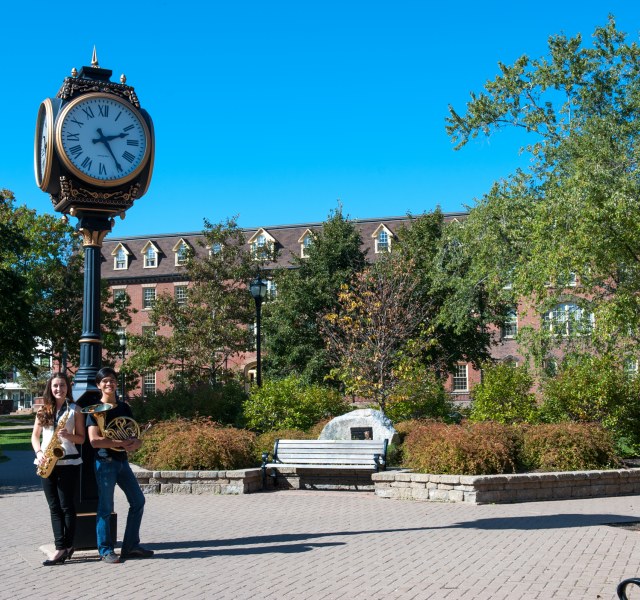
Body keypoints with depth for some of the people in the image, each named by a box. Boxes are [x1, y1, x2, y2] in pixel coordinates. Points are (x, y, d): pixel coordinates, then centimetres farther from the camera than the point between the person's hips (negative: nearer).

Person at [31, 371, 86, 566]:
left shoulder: (74, 410, 1)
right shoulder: (43, 410, 11)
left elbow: (81, 438, 2)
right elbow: (35, 436, 13)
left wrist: (68, 435, -18)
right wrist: (39, 452, -5)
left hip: (68, 462, -4)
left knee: (67, 506, -3)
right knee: (54, 507, 4)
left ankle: (66, 546, 4)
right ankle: (62, 548, 6)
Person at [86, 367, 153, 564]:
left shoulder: (124, 408, 10)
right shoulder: (96, 410, -7)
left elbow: (133, 434, 14)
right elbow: (95, 441, -17)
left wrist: (136, 442, -11)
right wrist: (123, 443, -20)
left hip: (122, 461, 7)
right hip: (105, 461, -7)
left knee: (138, 501, 8)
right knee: (105, 507, -1)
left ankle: (131, 546, 18)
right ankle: (106, 551, 10)